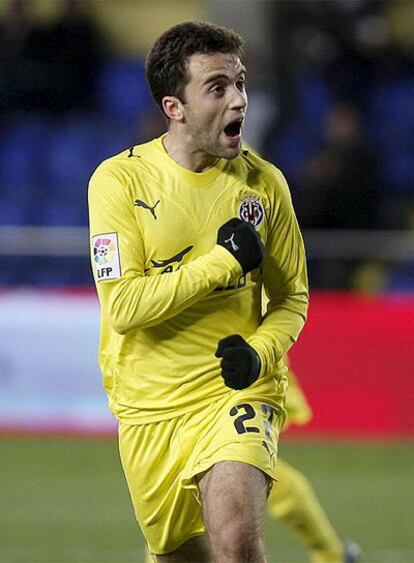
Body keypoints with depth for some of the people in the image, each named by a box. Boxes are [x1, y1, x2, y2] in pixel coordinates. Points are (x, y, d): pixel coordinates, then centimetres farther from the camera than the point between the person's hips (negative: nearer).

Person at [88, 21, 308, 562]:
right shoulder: (120, 180, -8)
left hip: (236, 394, 0)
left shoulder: (263, 182, 0)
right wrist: (226, 260, -18)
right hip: (148, 408, 0)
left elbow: (292, 296, 10)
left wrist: (260, 351, -11)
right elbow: (123, 305, -16)